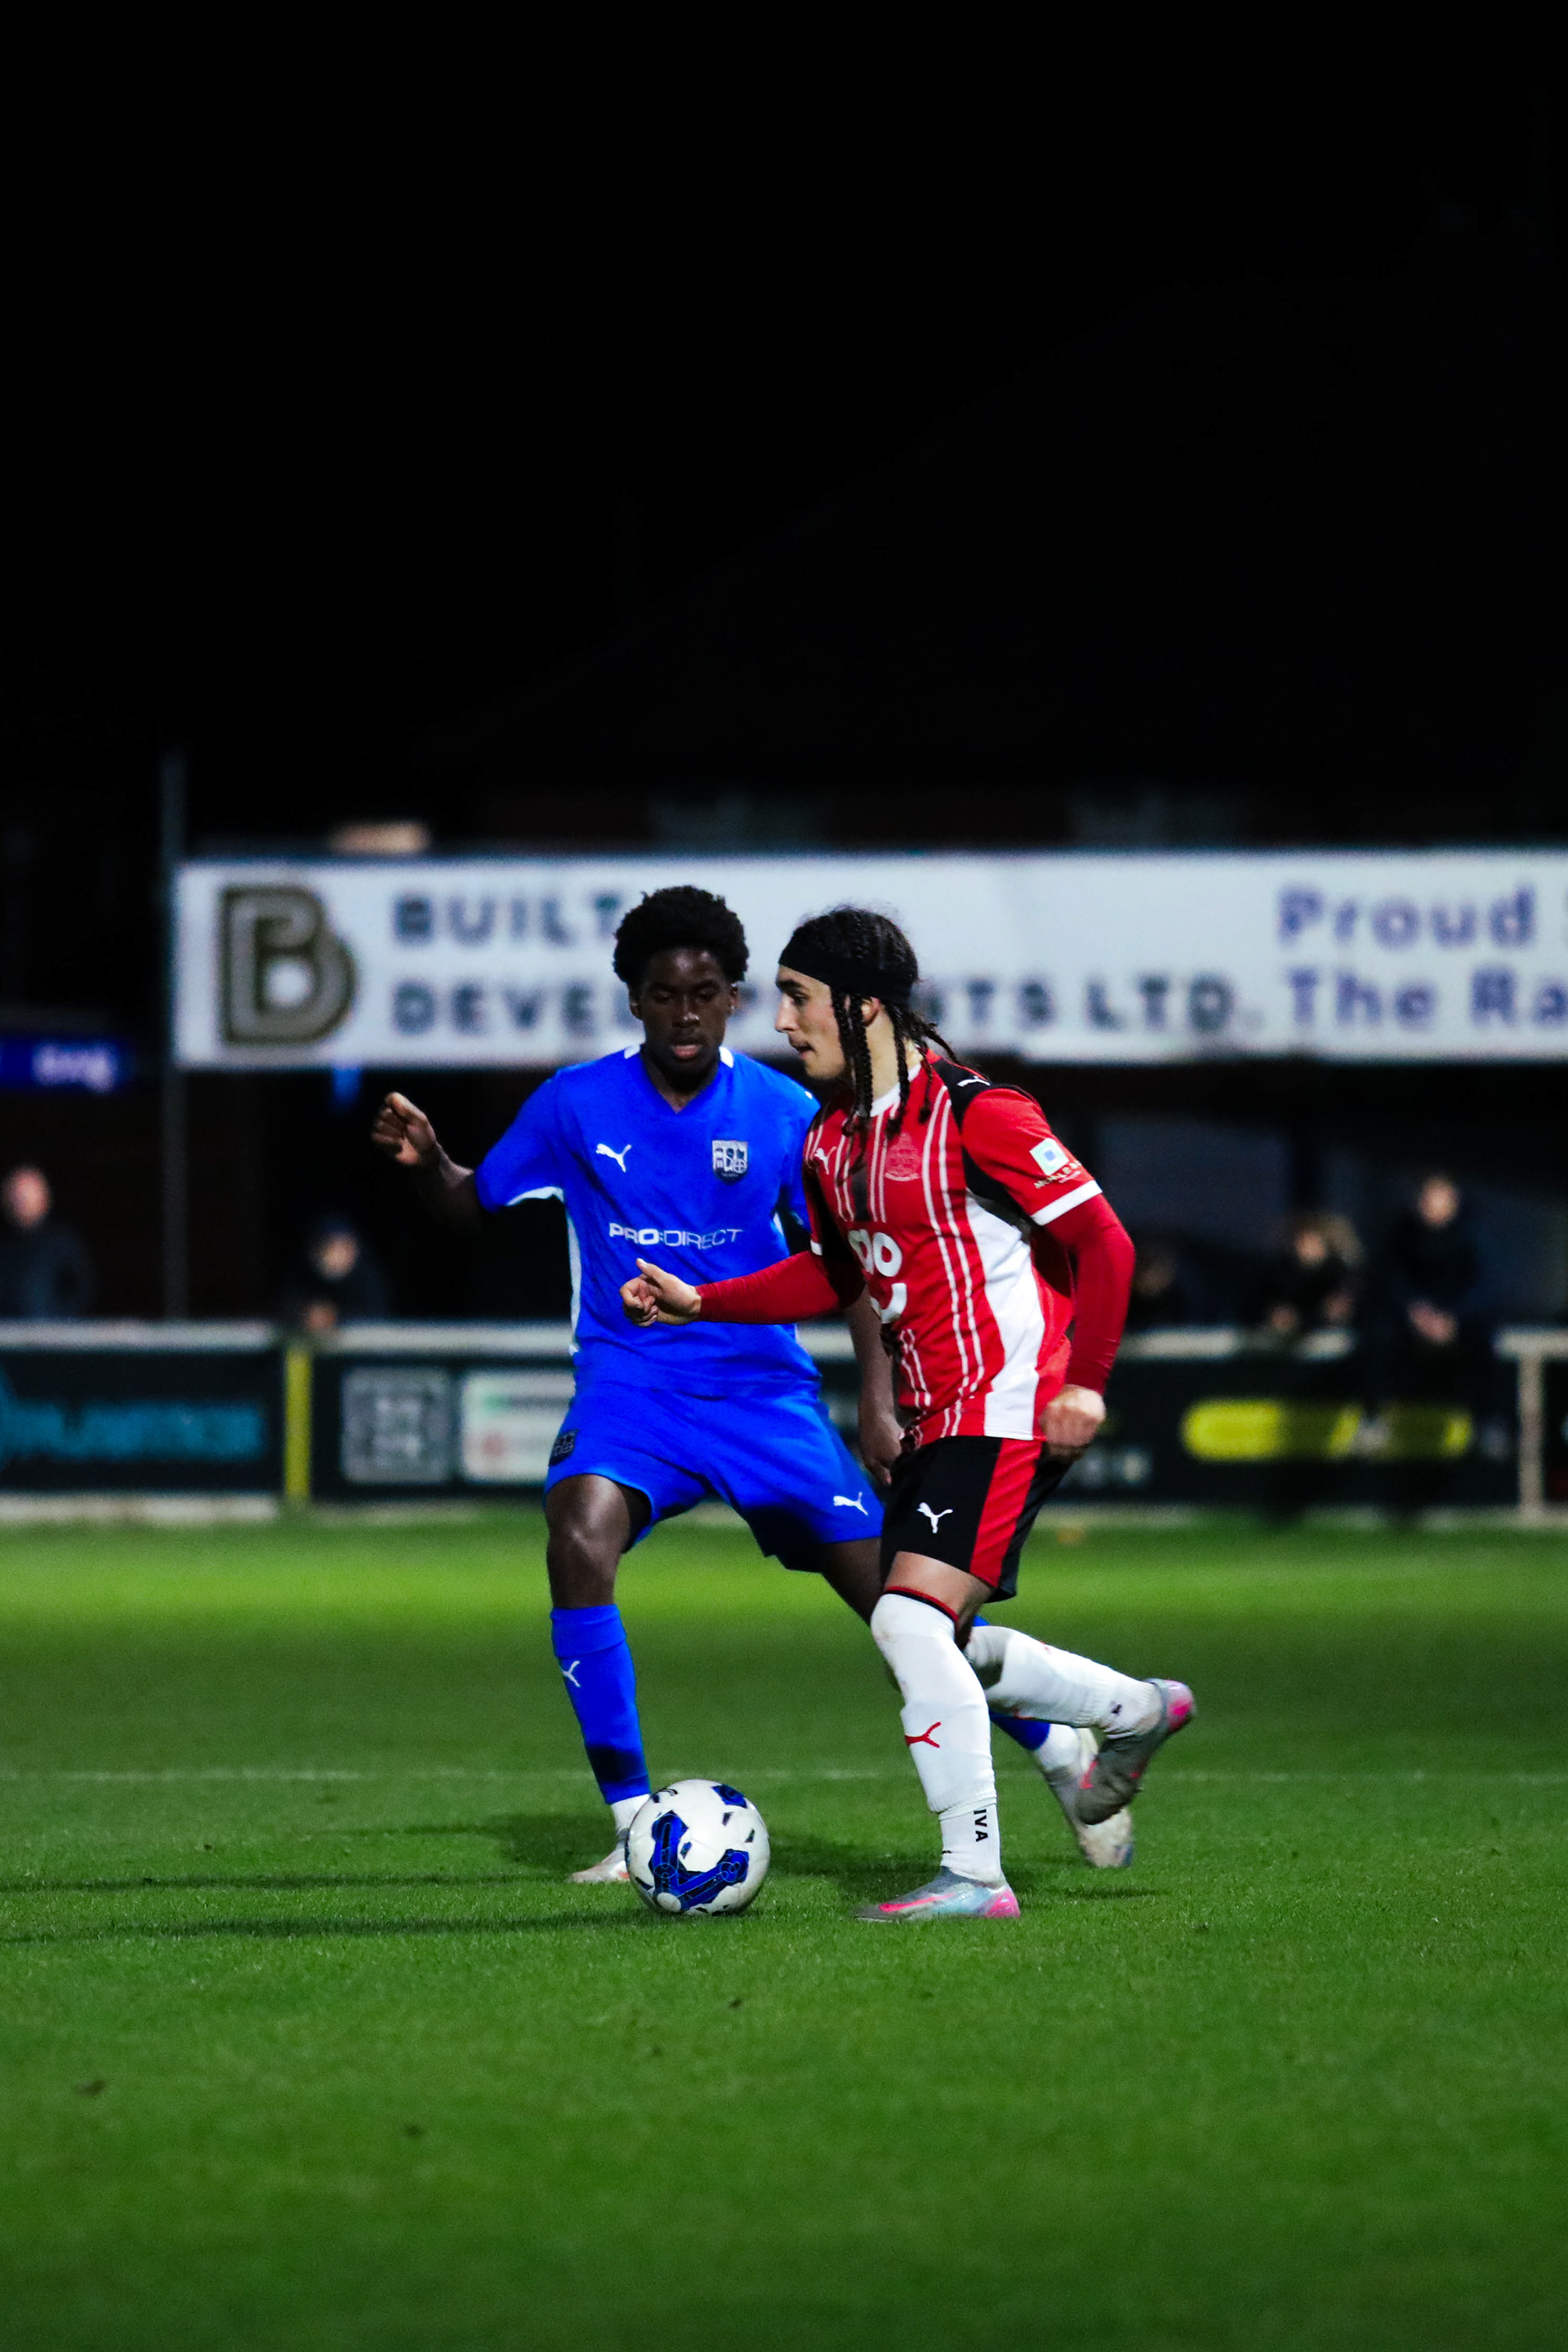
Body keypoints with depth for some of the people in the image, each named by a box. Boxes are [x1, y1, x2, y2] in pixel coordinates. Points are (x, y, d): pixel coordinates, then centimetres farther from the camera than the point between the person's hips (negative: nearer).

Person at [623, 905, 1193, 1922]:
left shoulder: (973, 1114, -16)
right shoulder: (834, 1139, 10)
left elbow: (1101, 1239, -14)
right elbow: (832, 1274, 24)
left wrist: (1084, 1381, -20)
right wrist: (700, 1302, 14)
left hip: (1009, 1413, -9)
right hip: (940, 1417, 9)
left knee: (911, 1619, -19)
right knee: (939, 1646, 13)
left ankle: (976, 1875, -13)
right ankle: (1134, 1712, 33)